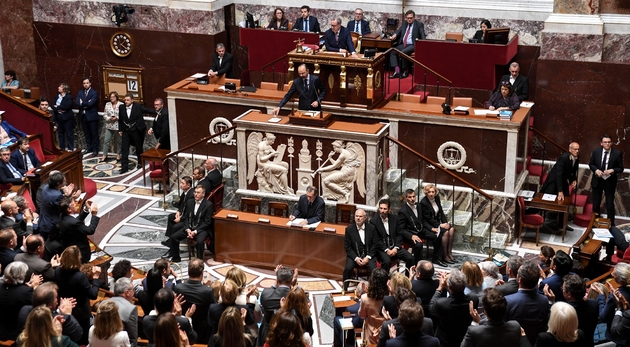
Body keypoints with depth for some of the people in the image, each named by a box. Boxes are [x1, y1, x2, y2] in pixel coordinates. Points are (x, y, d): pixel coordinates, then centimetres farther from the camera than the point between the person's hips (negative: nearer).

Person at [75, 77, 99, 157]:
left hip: (92, 116, -5)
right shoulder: (80, 92, 8)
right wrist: (85, 104, -16)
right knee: (86, 134, 14)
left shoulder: (94, 93, -9)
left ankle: (95, 149, 11)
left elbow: (90, 103, -21)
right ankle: (89, 148, 26)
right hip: (83, 116, 5)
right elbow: (77, 103, -4)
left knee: (94, 134, 3)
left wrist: (82, 103, -7)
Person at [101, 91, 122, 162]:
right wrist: (109, 118, -14)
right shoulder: (107, 104, 4)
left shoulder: (121, 105, -8)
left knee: (118, 141, 10)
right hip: (109, 126, 3)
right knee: (106, 140, 1)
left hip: (118, 126, -3)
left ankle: (118, 155, 24)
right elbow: (104, 115, 4)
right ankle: (104, 156, 8)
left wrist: (117, 118, -20)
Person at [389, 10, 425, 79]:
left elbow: (423, 35, -7)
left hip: (412, 45, -6)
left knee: (403, 52, -33)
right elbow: (399, 30, 18)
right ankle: (397, 71, -23)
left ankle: (405, 71, -15)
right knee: (392, 52, -15)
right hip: (403, 44, 6)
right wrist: (395, 34, -8)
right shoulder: (404, 23, 16)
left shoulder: (419, 25, 0)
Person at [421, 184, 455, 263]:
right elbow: (428, 218, -17)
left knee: (451, 229, -16)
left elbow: (441, 212, 8)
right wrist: (440, 225, -20)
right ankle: (444, 256, -15)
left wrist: (446, 222, -5)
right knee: (445, 232, -25)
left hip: (438, 221, 7)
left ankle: (449, 253, -9)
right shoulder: (423, 203, -19)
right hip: (429, 224, -7)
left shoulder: (437, 198, 2)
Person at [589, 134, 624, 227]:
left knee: (610, 204, 5)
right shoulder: (596, 152, -6)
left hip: (610, 182, -2)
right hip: (597, 181, 2)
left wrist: (612, 170, -24)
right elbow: (591, 164, 6)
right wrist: (596, 170, -14)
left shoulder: (617, 153, -11)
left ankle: (611, 224, 15)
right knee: (596, 203, 15)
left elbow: (621, 168, -5)